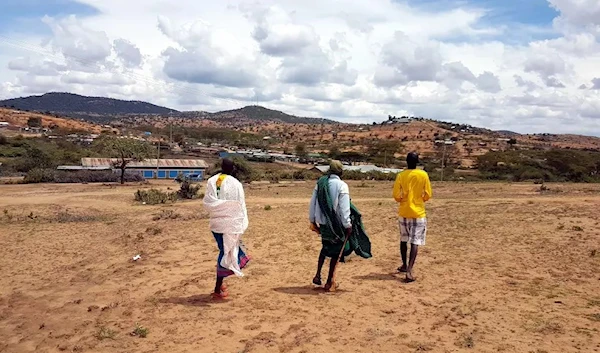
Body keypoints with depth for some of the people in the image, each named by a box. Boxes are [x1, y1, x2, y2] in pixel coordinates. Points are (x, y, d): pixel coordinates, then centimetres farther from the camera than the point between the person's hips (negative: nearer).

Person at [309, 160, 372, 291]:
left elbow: (313, 203, 7)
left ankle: (318, 275, 21)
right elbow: (344, 208, -16)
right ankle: (330, 282, 15)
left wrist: (312, 221, 17)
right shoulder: (342, 186, -14)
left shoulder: (320, 183, 2)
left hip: (322, 222, 5)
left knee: (326, 247, 25)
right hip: (336, 225, -5)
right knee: (336, 251, 10)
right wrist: (348, 226, -9)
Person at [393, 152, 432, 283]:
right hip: (418, 212, -2)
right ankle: (409, 271, -13)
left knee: (403, 240, 19)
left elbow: (396, 195, -5)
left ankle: (404, 266, 32)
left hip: (404, 212, 2)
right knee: (415, 242, -3)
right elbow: (428, 195, -3)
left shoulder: (401, 175, -5)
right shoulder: (423, 175, -7)